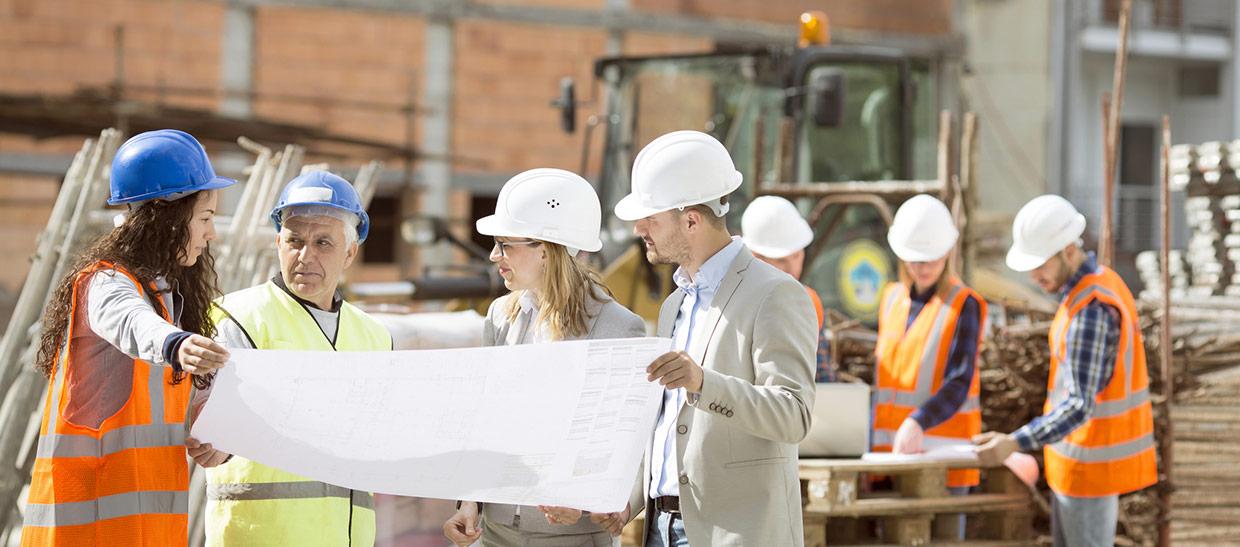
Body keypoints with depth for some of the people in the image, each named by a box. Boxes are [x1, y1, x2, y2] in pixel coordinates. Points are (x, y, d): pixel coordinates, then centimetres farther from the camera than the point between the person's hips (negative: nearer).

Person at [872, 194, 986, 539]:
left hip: (941, 448, -5)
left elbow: (959, 382, -14)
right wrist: (876, 438, 16)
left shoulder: (964, 305, -5)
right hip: (892, 449, 5)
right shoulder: (892, 299, 13)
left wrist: (918, 424, -29)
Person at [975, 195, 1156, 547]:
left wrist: (1014, 443, -39)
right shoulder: (1101, 283, 8)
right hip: (1081, 455, 10)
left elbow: (1079, 406, -31)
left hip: (1092, 463, -10)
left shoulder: (1091, 310, -25)